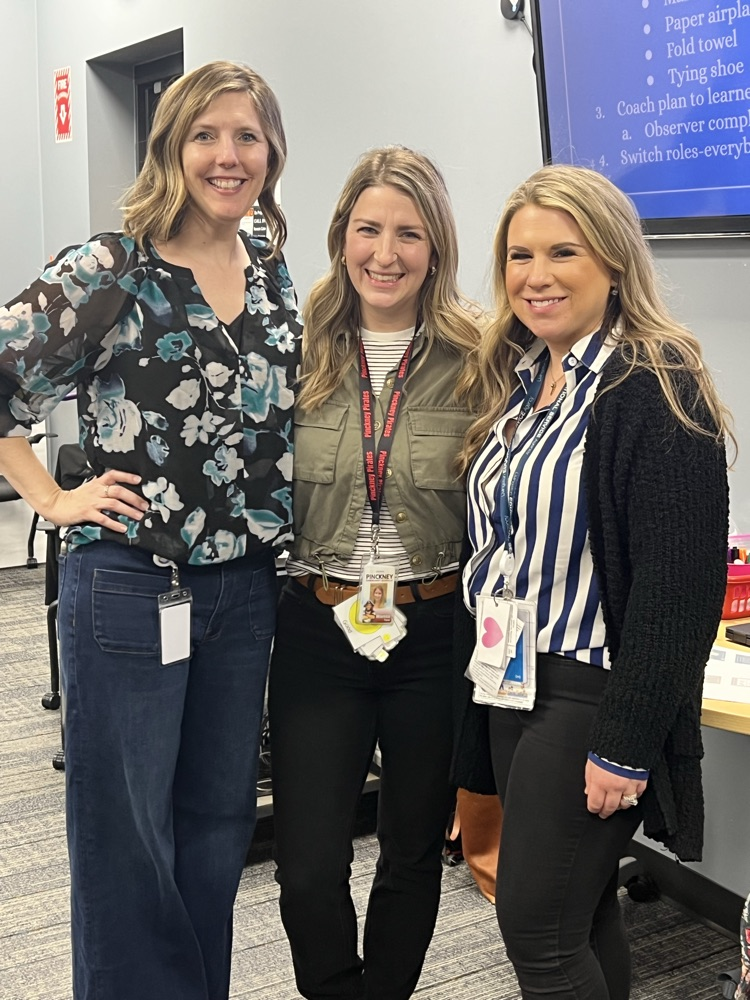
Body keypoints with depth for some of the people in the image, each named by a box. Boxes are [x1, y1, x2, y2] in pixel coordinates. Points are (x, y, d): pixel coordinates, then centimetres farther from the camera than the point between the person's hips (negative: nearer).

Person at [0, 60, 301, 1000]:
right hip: (131, 583, -6)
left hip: (246, 586, 6)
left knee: (219, 815, 17)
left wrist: (270, 529, 11)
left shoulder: (273, 273, 8)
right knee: (126, 827, 7)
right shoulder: (112, 271, -11)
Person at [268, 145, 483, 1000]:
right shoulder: (300, 353, -1)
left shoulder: (475, 361, -6)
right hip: (315, 633, 1)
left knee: (414, 855, 16)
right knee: (307, 872, 2)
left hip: (434, 634, 0)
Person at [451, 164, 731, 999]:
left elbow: (676, 586, -19)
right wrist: (476, 688, 14)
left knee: (537, 926, -2)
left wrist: (626, 744, -21)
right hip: (506, 688, 8)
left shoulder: (653, 390, -15)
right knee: (579, 914, 17)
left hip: (586, 699, -7)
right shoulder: (518, 381, 10)